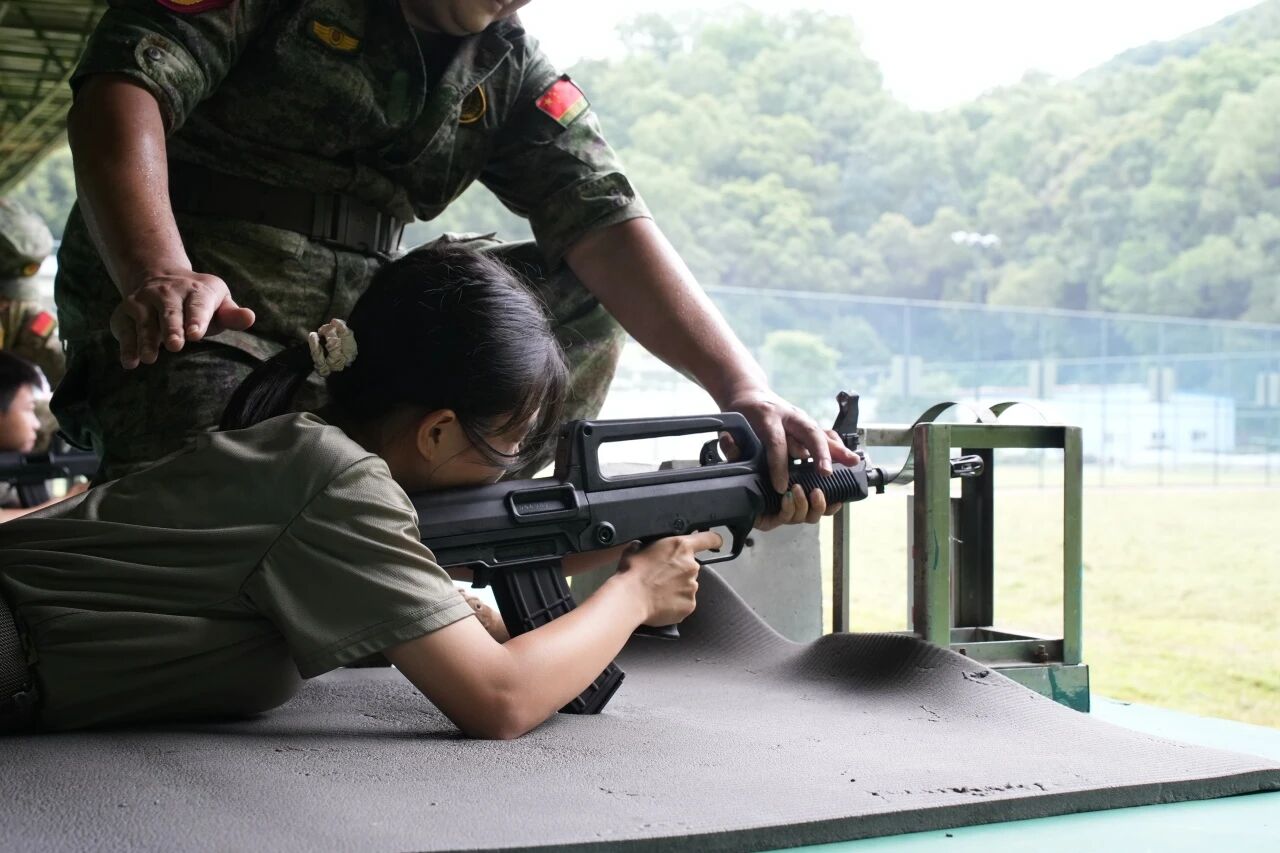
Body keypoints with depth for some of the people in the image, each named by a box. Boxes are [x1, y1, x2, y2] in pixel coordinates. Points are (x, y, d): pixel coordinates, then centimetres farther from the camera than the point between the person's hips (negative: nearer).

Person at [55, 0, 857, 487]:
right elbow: (125, 86, -19)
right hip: (196, 315, -6)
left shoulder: (512, 72, 6)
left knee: (582, 303, -2)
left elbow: (604, 224, -5)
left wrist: (741, 385, -20)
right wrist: (159, 277, -37)